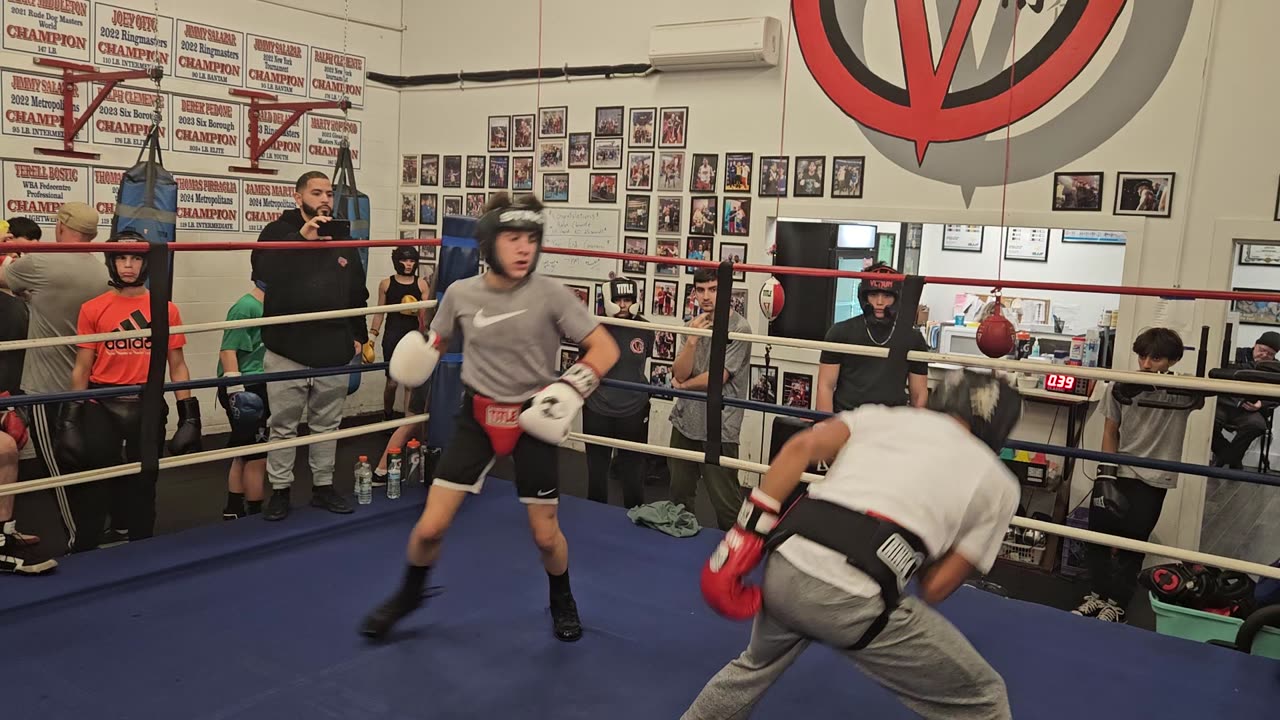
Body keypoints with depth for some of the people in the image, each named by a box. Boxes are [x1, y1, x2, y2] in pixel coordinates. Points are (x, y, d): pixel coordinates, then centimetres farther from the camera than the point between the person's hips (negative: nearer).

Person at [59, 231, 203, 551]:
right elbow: (82, 367, 2)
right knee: (93, 485, 4)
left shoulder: (166, 310, 2)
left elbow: (177, 365, 5)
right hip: (102, 407, -1)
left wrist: (189, 413, 0)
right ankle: (83, 554, 18)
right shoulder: (92, 309, 0)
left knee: (143, 482, 12)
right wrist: (72, 416, -3)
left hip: (147, 407, 1)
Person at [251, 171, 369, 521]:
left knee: (327, 424, 12)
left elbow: (357, 293, 18)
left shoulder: (343, 240, 13)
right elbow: (263, 269, -20)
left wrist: (358, 336, 12)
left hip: (333, 353, 4)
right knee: (283, 426, 4)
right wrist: (301, 238, -25)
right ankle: (279, 490, 16)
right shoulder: (279, 231, 1)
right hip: (287, 351, -3)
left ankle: (323, 486, 24)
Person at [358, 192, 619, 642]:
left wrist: (570, 389, -21)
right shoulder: (461, 294, -6)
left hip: (533, 420, -1)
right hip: (478, 417, 2)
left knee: (545, 535, 6)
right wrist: (420, 354, -10)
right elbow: (436, 342, 12)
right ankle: (409, 594, 31)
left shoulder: (550, 295, -14)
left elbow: (605, 349, -10)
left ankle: (562, 601, 37)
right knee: (430, 527, 0)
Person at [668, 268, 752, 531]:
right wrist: (692, 339, -17)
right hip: (685, 421, 6)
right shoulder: (692, 326, 8)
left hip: (718, 428, -6)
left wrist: (684, 385, 3)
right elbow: (679, 373, -2)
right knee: (679, 492, 18)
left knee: (725, 499, -3)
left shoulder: (739, 328, -11)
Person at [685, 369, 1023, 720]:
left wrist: (748, 532, 7)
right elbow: (934, 589, 13)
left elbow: (801, 447, 5)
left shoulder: (881, 414, 25)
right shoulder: (999, 482, 19)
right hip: (853, 599, -4)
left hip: (786, 567, 5)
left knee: (756, 666, 37)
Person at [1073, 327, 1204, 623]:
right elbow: (1110, 432, 3)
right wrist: (1107, 472, -2)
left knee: (1132, 544, 2)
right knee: (1097, 536, 6)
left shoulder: (1184, 392, -9)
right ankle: (1097, 595, 23)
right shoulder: (1121, 388, -5)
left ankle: (1116, 604, 16)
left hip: (1153, 480, -2)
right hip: (1116, 473, 2)